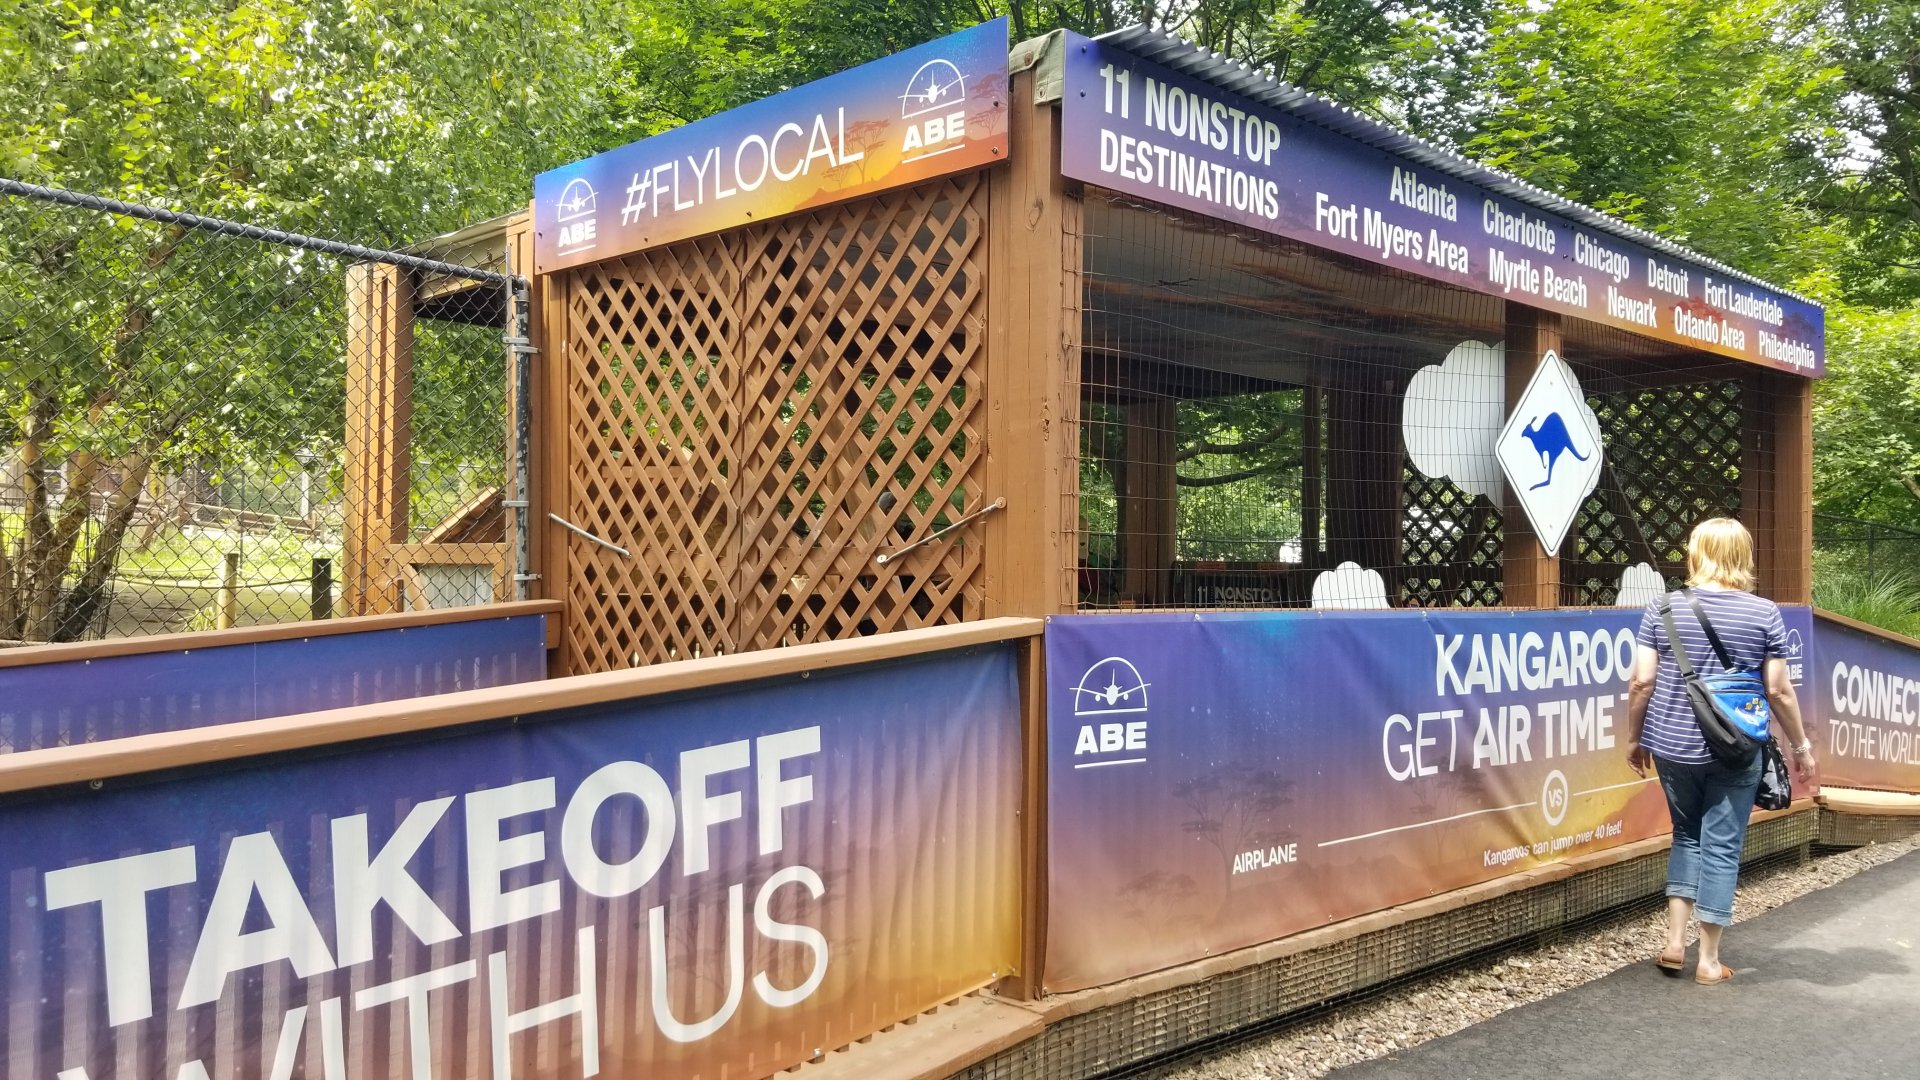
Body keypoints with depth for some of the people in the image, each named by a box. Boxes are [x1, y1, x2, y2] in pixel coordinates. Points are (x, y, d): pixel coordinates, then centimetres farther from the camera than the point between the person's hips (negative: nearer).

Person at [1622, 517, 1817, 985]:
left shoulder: (1664, 609, -3)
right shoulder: (1764, 613, -5)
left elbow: (1642, 682, -5)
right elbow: (1779, 690, -5)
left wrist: (1634, 737, 8)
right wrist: (1801, 746, 8)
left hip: (1673, 746, 1)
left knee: (1687, 835, 19)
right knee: (1722, 846, 7)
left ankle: (1675, 941, 15)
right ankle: (1709, 960, 13)